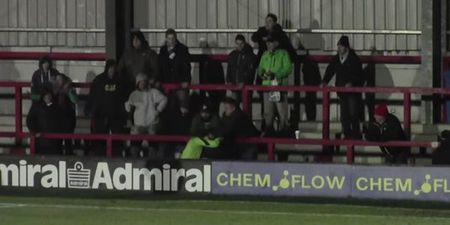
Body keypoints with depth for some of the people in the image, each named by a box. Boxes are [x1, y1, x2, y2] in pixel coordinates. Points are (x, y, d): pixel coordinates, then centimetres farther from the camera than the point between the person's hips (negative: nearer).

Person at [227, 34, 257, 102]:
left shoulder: (250, 55, -2)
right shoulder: (232, 55, 15)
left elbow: (250, 71, -9)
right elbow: (229, 70, 19)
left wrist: (244, 82, -19)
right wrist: (229, 81, 4)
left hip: (246, 85, -5)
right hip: (234, 85, 5)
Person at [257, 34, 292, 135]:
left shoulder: (283, 54, -3)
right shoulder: (265, 55, 14)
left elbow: (288, 69, -11)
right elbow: (260, 67, 20)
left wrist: (275, 74, -20)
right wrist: (261, 73, -4)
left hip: (280, 85, -5)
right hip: (267, 85, 5)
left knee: (282, 111, -6)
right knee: (268, 112, 10)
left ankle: (283, 130, 1)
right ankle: (268, 131, 18)